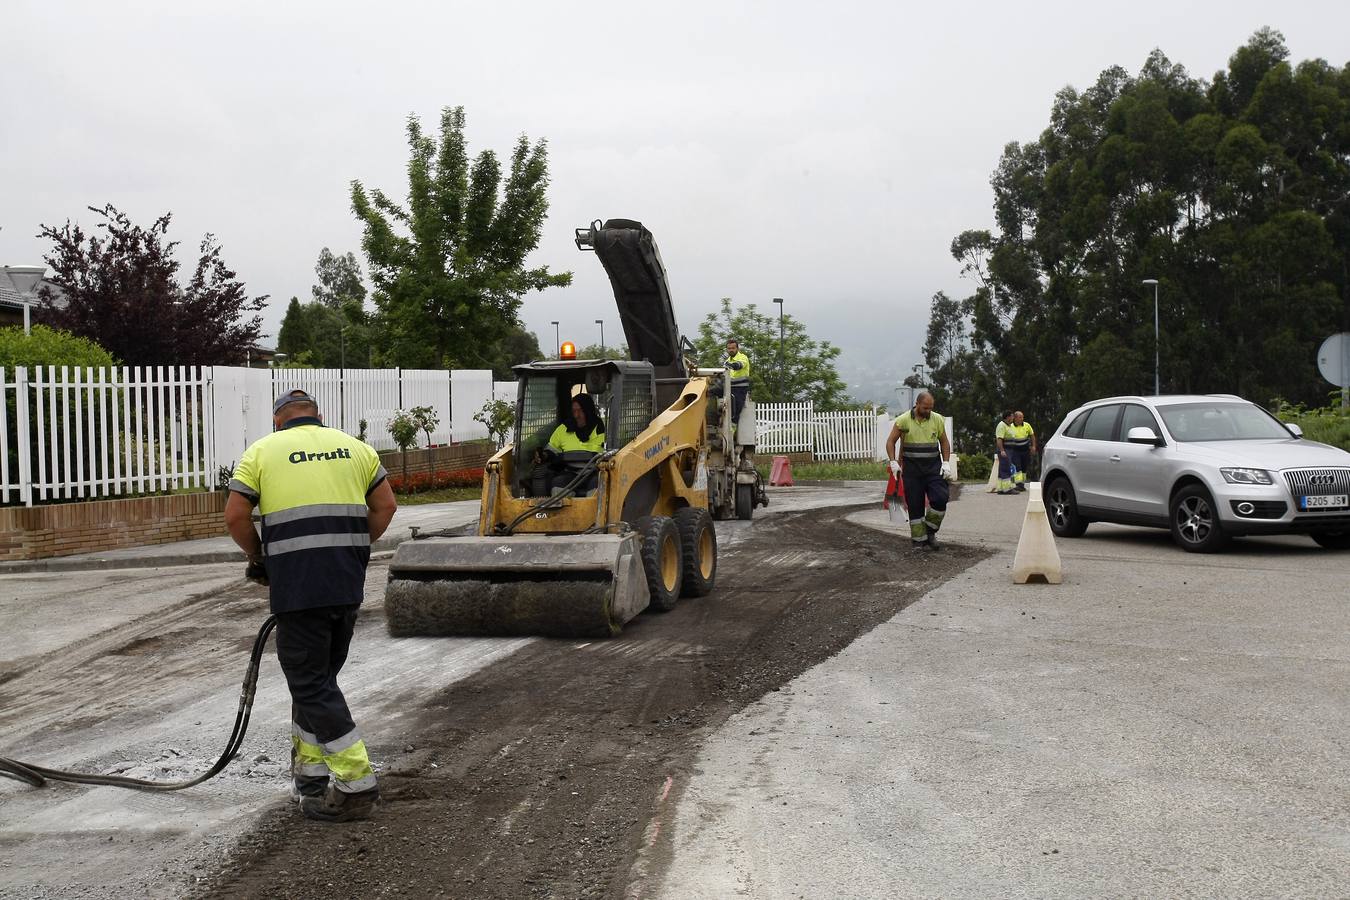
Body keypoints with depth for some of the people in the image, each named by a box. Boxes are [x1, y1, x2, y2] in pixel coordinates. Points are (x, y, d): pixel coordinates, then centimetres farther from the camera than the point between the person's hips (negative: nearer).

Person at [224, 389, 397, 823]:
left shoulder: (262, 450, 6)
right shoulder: (354, 446, 16)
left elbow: (235, 516, 0)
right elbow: (385, 505, 13)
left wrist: (257, 557, 16)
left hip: (297, 585, -5)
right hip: (349, 583, 5)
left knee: (311, 683, 0)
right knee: (318, 676, 19)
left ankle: (357, 785, -4)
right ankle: (310, 772, 25)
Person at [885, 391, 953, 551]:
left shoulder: (937, 420, 2)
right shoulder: (903, 420, -5)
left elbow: (944, 442, 12)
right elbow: (890, 442, 1)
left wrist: (946, 463, 1)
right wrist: (893, 462, -11)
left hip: (933, 467, 2)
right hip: (911, 469, -1)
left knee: (940, 499, -13)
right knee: (915, 506, 1)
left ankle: (930, 531, 9)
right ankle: (918, 540, 11)